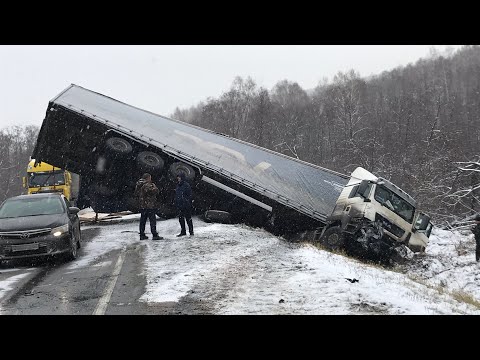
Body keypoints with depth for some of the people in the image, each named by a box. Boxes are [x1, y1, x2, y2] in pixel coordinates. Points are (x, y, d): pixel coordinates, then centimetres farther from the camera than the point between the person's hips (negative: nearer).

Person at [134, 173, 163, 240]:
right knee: (152, 220, -6)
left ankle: (142, 235, 16)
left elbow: (136, 194, 18)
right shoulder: (147, 185, -16)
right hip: (149, 205, -8)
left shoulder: (138, 185, 10)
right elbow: (156, 191, -18)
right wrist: (154, 186, 1)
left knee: (143, 220, 13)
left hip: (142, 206, 8)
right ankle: (155, 235, -9)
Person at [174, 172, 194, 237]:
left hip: (186, 205, -7)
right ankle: (183, 232, 19)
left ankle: (191, 232, 6)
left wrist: (188, 204, -16)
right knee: (181, 219, 10)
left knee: (188, 218, -2)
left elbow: (189, 195, -11)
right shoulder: (178, 186, 13)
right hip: (179, 205, 7)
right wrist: (176, 203, 14)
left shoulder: (186, 185, -9)